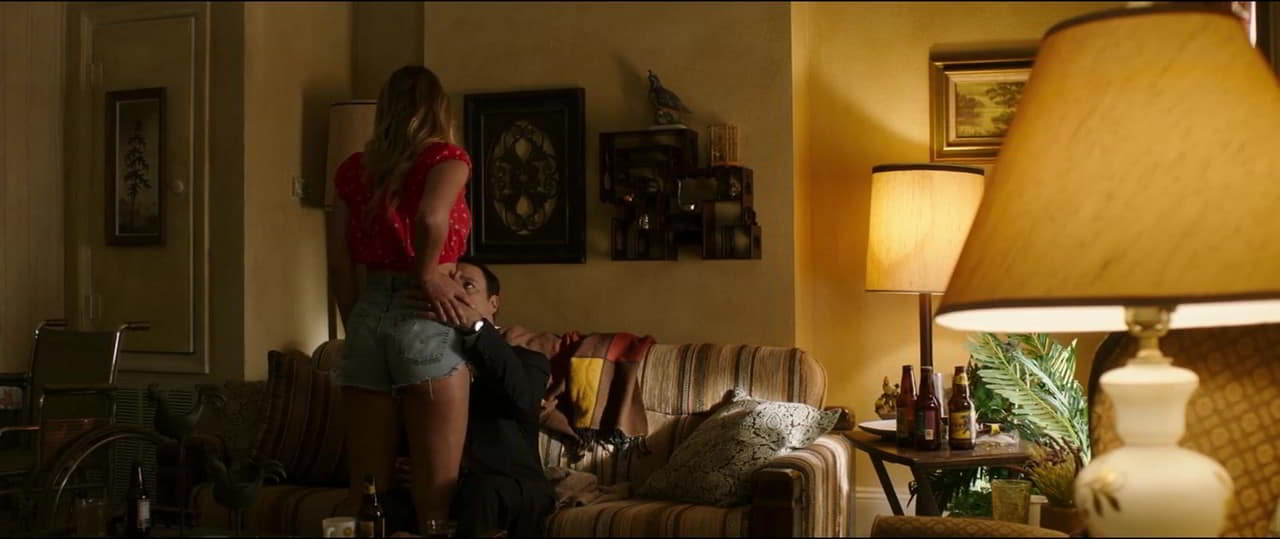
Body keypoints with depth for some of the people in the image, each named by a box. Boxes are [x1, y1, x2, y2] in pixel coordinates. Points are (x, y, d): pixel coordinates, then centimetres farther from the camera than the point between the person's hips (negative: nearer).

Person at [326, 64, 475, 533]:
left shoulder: (353, 169, 12)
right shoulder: (446, 157, 0)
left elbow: (339, 264, 7)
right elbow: (432, 218, -21)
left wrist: (357, 328, 16)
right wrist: (427, 275, -5)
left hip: (367, 318, 5)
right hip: (424, 319, -5)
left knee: (365, 488, 10)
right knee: (436, 492, 0)